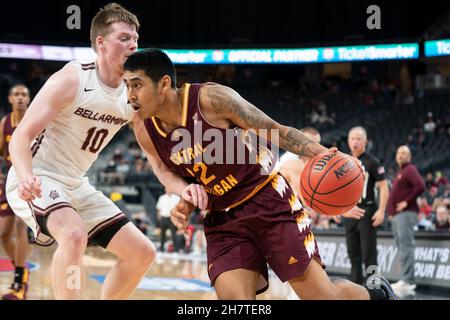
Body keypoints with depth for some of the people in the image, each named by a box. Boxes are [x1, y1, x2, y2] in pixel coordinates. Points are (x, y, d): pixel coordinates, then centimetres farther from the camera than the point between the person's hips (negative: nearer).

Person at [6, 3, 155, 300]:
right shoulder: (72, 79, -18)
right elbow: (21, 136, -21)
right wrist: (26, 177, -41)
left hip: (76, 186, 8)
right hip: (36, 181, -8)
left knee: (143, 253, 4)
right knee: (74, 234, -36)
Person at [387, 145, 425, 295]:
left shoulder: (410, 170, -4)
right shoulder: (400, 172, 24)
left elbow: (420, 186, -20)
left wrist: (407, 202, -17)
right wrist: (391, 211, 17)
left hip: (405, 214, -10)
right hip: (396, 215, 10)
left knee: (406, 247, -15)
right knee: (402, 247, 9)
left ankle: (407, 282, -21)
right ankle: (406, 281, 11)